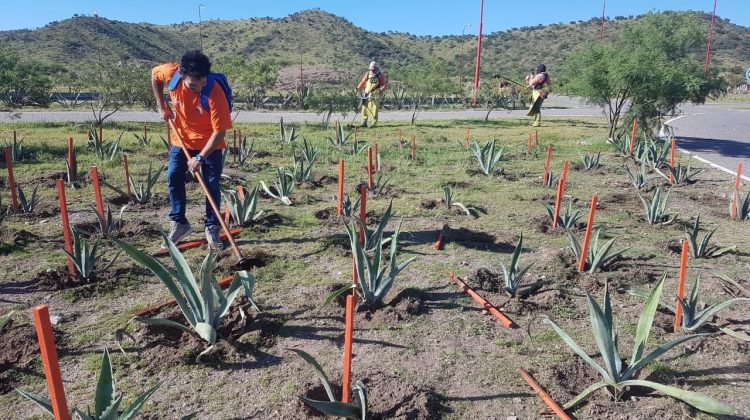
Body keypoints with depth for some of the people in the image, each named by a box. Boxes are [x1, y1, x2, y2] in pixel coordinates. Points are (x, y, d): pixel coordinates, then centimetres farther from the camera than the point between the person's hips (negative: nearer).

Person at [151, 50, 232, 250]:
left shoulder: (215, 92, -33)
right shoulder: (172, 73, -22)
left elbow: (220, 131, -29)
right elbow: (154, 74, 4)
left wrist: (200, 158, -29)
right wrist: (162, 106, 0)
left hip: (210, 143, -4)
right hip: (181, 138, 4)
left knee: (212, 185, -3)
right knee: (174, 179, 3)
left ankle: (212, 229, 10)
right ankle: (178, 223, 17)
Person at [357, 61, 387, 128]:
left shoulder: (380, 75, 3)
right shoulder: (368, 74, 9)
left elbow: (384, 85, 3)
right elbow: (363, 82, 12)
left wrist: (381, 90, -15)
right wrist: (358, 88, 1)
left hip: (375, 95, -3)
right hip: (367, 94, 3)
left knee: (374, 109, -6)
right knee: (365, 108, -1)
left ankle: (374, 123, 1)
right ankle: (364, 123, 6)